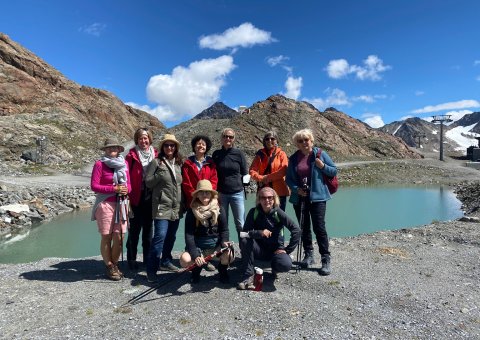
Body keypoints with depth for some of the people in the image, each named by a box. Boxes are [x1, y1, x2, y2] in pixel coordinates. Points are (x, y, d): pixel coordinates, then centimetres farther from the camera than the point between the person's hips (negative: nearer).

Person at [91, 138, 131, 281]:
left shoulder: (124, 164, 10)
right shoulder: (99, 164, -3)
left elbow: (128, 184, 15)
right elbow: (94, 186, -8)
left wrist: (126, 189, -8)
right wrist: (114, 189, -15)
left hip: (121, 204, 4)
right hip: (105, 204, -4)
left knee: (119, 237, 5)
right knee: (106, 237, 2)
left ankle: (115, 265, 25)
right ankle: (109, 267, 19)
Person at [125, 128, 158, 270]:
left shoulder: (155, 154, 7)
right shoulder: (132, 155, -2)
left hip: (150, 197, 3)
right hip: (136, 197, -3)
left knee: (148, 228, 13)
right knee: (135, 229, 3)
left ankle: (148, 259, 25)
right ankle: (131, 259, 18)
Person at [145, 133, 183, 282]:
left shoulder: (178, 163, 12)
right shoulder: (156, 162, -2)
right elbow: (148, 182, -4)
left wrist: (183, 203, 11)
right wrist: (160, 173, -16)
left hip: (176, 207, 6)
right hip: (162, 207, -5)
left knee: (171, 236, 13)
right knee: (160, 236, -12)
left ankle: (166, 261, 29)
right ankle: (152, 269, -2)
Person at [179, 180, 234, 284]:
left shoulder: (219, 210, -2)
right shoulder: (191, 212, -6)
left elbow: (224, 230, 0)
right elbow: (189, 235, -12)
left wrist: (224, 242, -22)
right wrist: (195, 255, -24)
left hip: (216, 244, 1)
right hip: (197, 246, 0)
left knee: (228, 254, -31)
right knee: (184, 260, -30)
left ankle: (223, 271, 9)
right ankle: (197, 268, 10)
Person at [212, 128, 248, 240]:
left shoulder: (239, 153, 0)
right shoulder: (216, 154, 4)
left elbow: (245, 173, 8)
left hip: (237, 193, -1)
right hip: (221, 194, 1)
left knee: (240, 224, 2)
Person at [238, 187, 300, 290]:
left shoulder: (278, 213, -13)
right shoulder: (254, 212, -9)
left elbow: (296, 230, -15)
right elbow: (245, 232, -14)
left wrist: (287, 250, -15)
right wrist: (259, 233, -32)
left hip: (276, 249, -1)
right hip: (259, 249, 1)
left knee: (285, 265, -31)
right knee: (245, 240, -28)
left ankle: (274, 268, 8)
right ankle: (248, 276, -16)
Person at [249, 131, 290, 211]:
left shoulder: (281, 154, 2)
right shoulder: (260, 154, 8)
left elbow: (284, 170, -11)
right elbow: (252, 171, 2)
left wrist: (268, 177, -14)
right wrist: (261, 178, -16)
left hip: (279, 191, -2)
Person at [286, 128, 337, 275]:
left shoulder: (320, 154, -1)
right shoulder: (293, 158, 6)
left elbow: (334, 171, 3)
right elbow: (289, 179, 7)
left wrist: (322, 166, -15)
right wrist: (296, 189, -10)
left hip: (317, 197, -3)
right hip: (299, 198, 4)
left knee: (319, 227, -7)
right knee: (304, 228, 12)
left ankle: (326, 260, 4)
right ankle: (309, 255, 27)